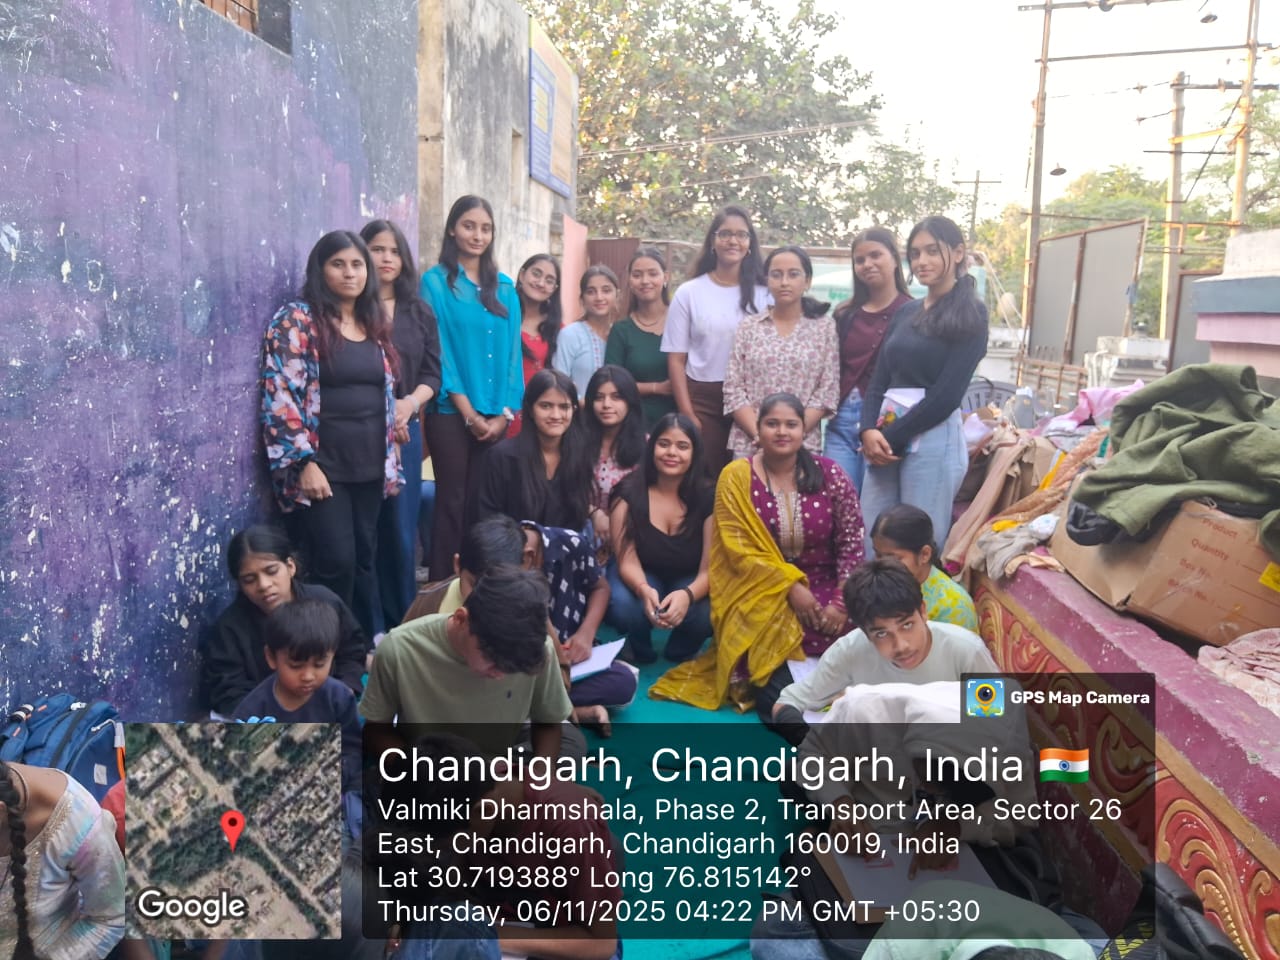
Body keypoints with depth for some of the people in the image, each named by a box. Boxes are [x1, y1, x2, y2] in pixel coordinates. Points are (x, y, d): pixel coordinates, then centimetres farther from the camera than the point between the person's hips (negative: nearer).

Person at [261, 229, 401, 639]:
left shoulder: (375, 323, 13)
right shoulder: (297, 320, -6)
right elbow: (282, 398, -12)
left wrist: (390, 460, 13)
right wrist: (304, 462, -18)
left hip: (368, 464, 6)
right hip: (321, 466, -6)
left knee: (364, 561, 10)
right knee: (336, 563, -8)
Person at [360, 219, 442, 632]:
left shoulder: (419, 312, 13)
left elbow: (432, 372, 9)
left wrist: (410, 403, -9)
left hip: (405, 431, 4)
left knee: (401, 531, 8)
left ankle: (401, 625, 21)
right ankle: (369, 630, 8)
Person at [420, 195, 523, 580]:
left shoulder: (504, 287, 11)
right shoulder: (436, 282, -2)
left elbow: (512, 351, 7)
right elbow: (438, 352, -8)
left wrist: (505, 413, -4)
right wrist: (469, 413, -12)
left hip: (495, 416, 4)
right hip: (452, 413, -4)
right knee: (452, 500, 1)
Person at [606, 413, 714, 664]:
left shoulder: (708, 496, -14)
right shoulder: (629, 492, -15)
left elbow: (711, 566, -18)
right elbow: (627, 560, -18)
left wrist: (688, 594, -43)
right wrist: (644, 590, -44)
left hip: (690, 581, 1)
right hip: (642, 577, 0)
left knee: (708, 614, -33)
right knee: (622, 606, -35)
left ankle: (680, 654, 6)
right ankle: (639, 652, 4)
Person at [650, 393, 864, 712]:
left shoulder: (830, 475, 0)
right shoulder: (737, 477, -3)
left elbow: (851, 542, 0)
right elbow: (739, 549, -8)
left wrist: (840, 602, -11)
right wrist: (790, 586, -17)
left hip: (824, 588, 2)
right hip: (763, 594, -2)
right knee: (780, 690, -23)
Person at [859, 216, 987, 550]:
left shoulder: (970, 314, -1)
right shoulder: (905, 312, 16)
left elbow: (947, 394, -10)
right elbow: (879, 379, 12)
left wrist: (894, 437, -10)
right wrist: (870, 431, -6)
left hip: (934, 439, -6)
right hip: (885, 437, 6)